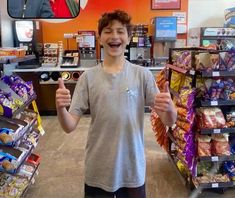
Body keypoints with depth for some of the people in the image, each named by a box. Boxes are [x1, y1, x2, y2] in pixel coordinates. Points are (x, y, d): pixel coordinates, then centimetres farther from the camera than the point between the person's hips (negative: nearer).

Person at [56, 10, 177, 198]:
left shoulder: (142, 75, -6)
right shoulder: (89, 77, -4)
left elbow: (169, 121, -7)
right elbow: (70, 126, -6)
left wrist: (169, 108, -29)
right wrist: (60, 108, -27)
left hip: (133, 170, 0)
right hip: (97, 171, 1)